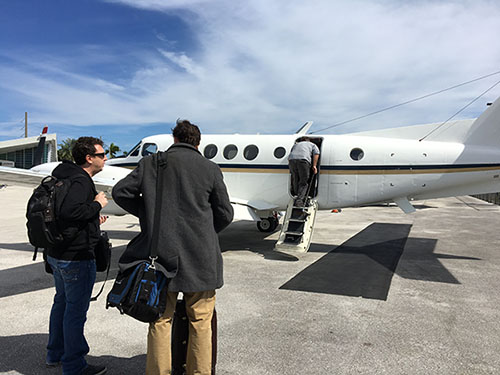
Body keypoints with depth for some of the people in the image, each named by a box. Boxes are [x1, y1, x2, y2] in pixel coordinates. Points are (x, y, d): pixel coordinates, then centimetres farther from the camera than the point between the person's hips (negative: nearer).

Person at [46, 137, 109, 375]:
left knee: (62, 302, 23)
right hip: (76, 258, -10)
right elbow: (69, 211, -35)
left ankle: (55, 354, 39)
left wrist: (93, 219, 14)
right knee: (76, 309, 2)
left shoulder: (64, 177, 12)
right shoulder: (80, 181, -20)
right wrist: (97, 205, -20)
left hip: (56, 254, 10)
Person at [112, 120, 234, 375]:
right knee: (200, 323, 12)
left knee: (160, 321, 14)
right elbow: (225, 214, 2)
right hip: (200, 256, -1)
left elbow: (120, 192, 4)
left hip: (162, 254, 1)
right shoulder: (210, 169, -1)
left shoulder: (151, 163, 2)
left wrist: (147, 215, 12)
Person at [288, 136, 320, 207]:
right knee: (303, 182, 0)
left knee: (295, 181, 14)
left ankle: (298, 197, 16)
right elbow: (316, 154, 11)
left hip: (292, 160, 3)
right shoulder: (312, 145, 30)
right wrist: (314, 166, 9)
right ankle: (299, 200, -12)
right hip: (303, 160, -3)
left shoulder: (296, 144, 38)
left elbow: (290, 156, 27)